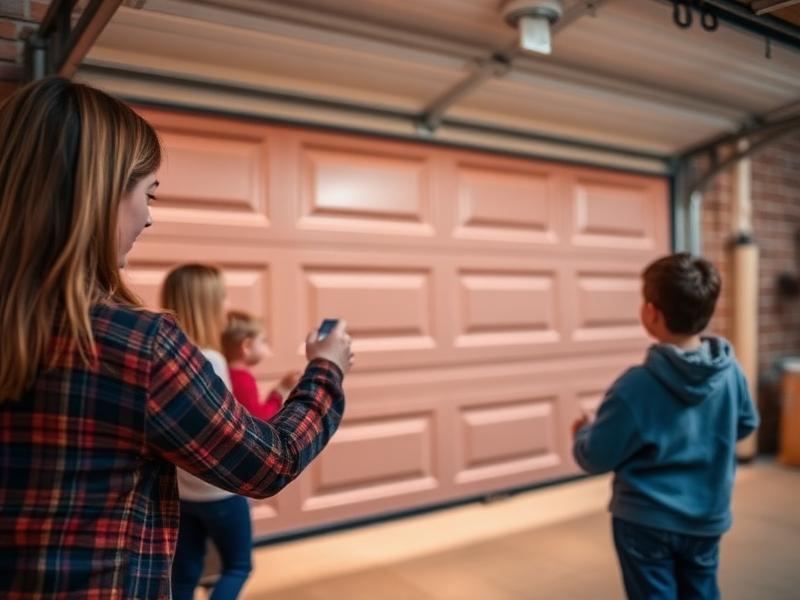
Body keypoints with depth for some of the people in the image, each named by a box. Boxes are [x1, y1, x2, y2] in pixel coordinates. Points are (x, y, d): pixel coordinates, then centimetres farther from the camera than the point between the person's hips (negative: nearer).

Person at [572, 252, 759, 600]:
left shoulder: (636, 387, -26)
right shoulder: (731, 371, -11)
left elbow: (595, 458, -18)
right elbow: (745, 425, 9)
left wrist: (582, 433, 4)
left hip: (646, 521, -5)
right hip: (707, 518, 5)